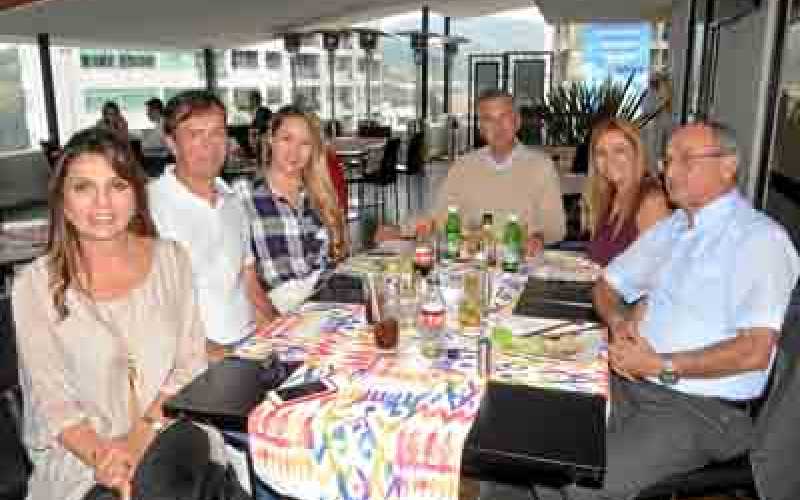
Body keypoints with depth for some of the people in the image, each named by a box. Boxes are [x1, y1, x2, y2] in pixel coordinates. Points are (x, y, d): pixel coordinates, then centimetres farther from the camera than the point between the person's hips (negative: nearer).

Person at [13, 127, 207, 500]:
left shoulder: (170, 259, 1)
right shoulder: (34, 286, -5)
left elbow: (191, 364, 0)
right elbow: (51, 401, -4)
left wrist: (140, 439, -12)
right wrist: (102, 457, -19)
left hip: (173, 438, 2)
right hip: (80, 460, -1)